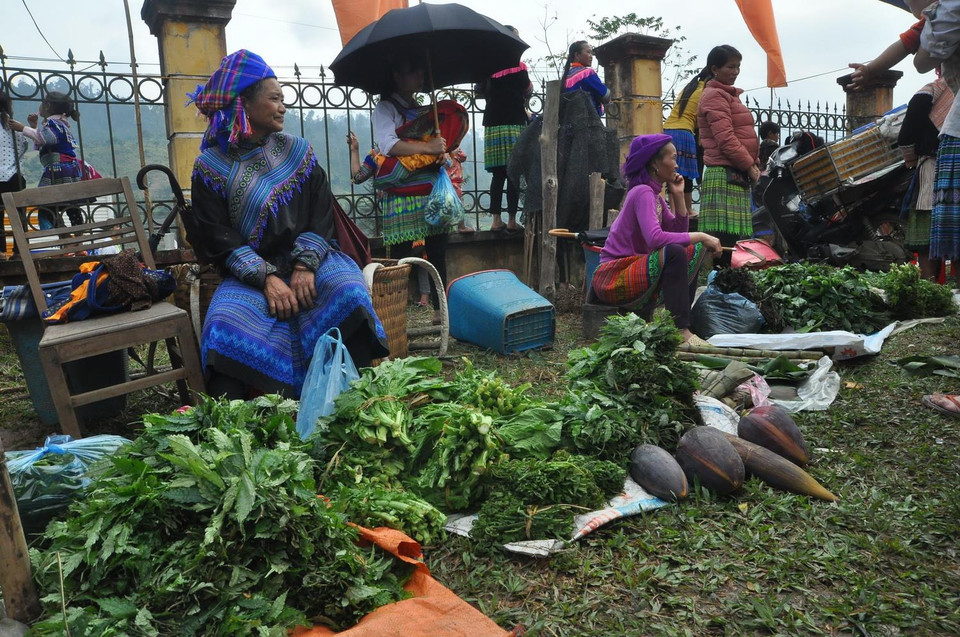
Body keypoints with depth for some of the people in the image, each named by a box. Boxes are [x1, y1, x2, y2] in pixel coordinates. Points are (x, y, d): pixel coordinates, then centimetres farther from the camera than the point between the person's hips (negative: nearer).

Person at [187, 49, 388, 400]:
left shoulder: (297, 151, 11)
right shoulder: (211, 166, 5)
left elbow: (322, 213, 3)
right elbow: (216, 236, -4)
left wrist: (305, 266, -14)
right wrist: (266, 278, -18)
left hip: (310, 260, 1)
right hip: (249, 273, -1)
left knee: (349, 294, -29)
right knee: (225, 322, -30)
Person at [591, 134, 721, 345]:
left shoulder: (654, 193, 13)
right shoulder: (642, 192, -15)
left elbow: (679, 232, 11)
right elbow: (656, 238, -32)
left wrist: (678, 195, 3)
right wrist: (700, 236, -23)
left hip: (635, 269, 10)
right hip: (612, 278, -10)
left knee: (694, 250, 11)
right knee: (673, 252, -29)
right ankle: (680, 331, -25)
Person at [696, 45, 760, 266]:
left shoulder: (729, 94, 25)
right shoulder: (714, 95, -5)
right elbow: (725, 138, -16)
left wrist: (755, 165, 16)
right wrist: (749, 165, -13)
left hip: (738, 175, 10)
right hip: (724, 175, -10)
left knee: (736, 236, 7)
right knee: (726, 238, -13)